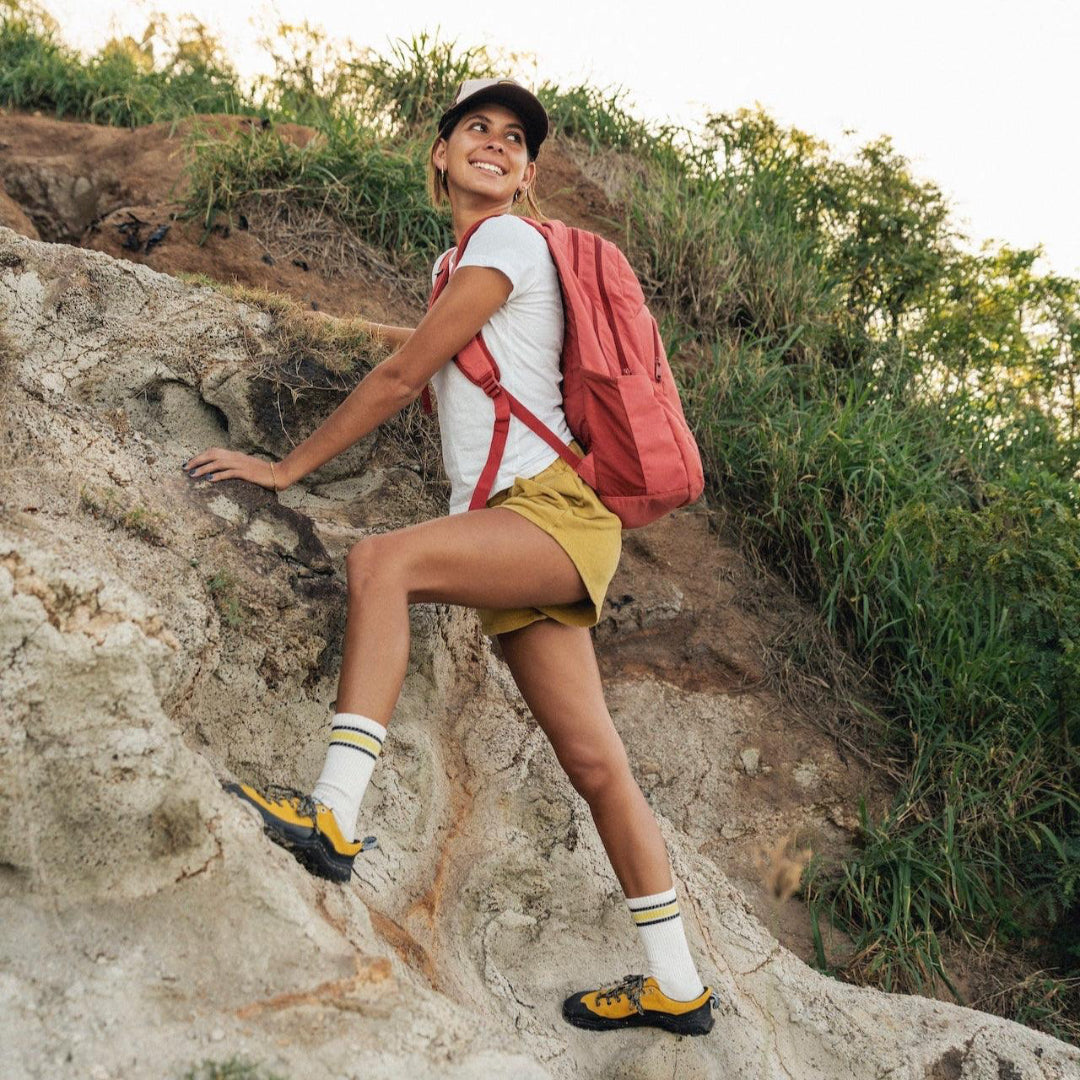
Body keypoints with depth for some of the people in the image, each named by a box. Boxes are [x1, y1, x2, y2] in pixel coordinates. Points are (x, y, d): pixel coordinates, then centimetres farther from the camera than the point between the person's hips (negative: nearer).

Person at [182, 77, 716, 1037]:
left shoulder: (508, 239, -2)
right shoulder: (461, 260, 25)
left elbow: (401, 379, -6)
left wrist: (287, 468, 0)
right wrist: (420, 336, 58)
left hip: (557, 508, -9)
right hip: (518, 529, 9)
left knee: (381, 559, -30)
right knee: (596, 762, 6)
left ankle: (334, 817, -35)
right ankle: (676, 987, 13)